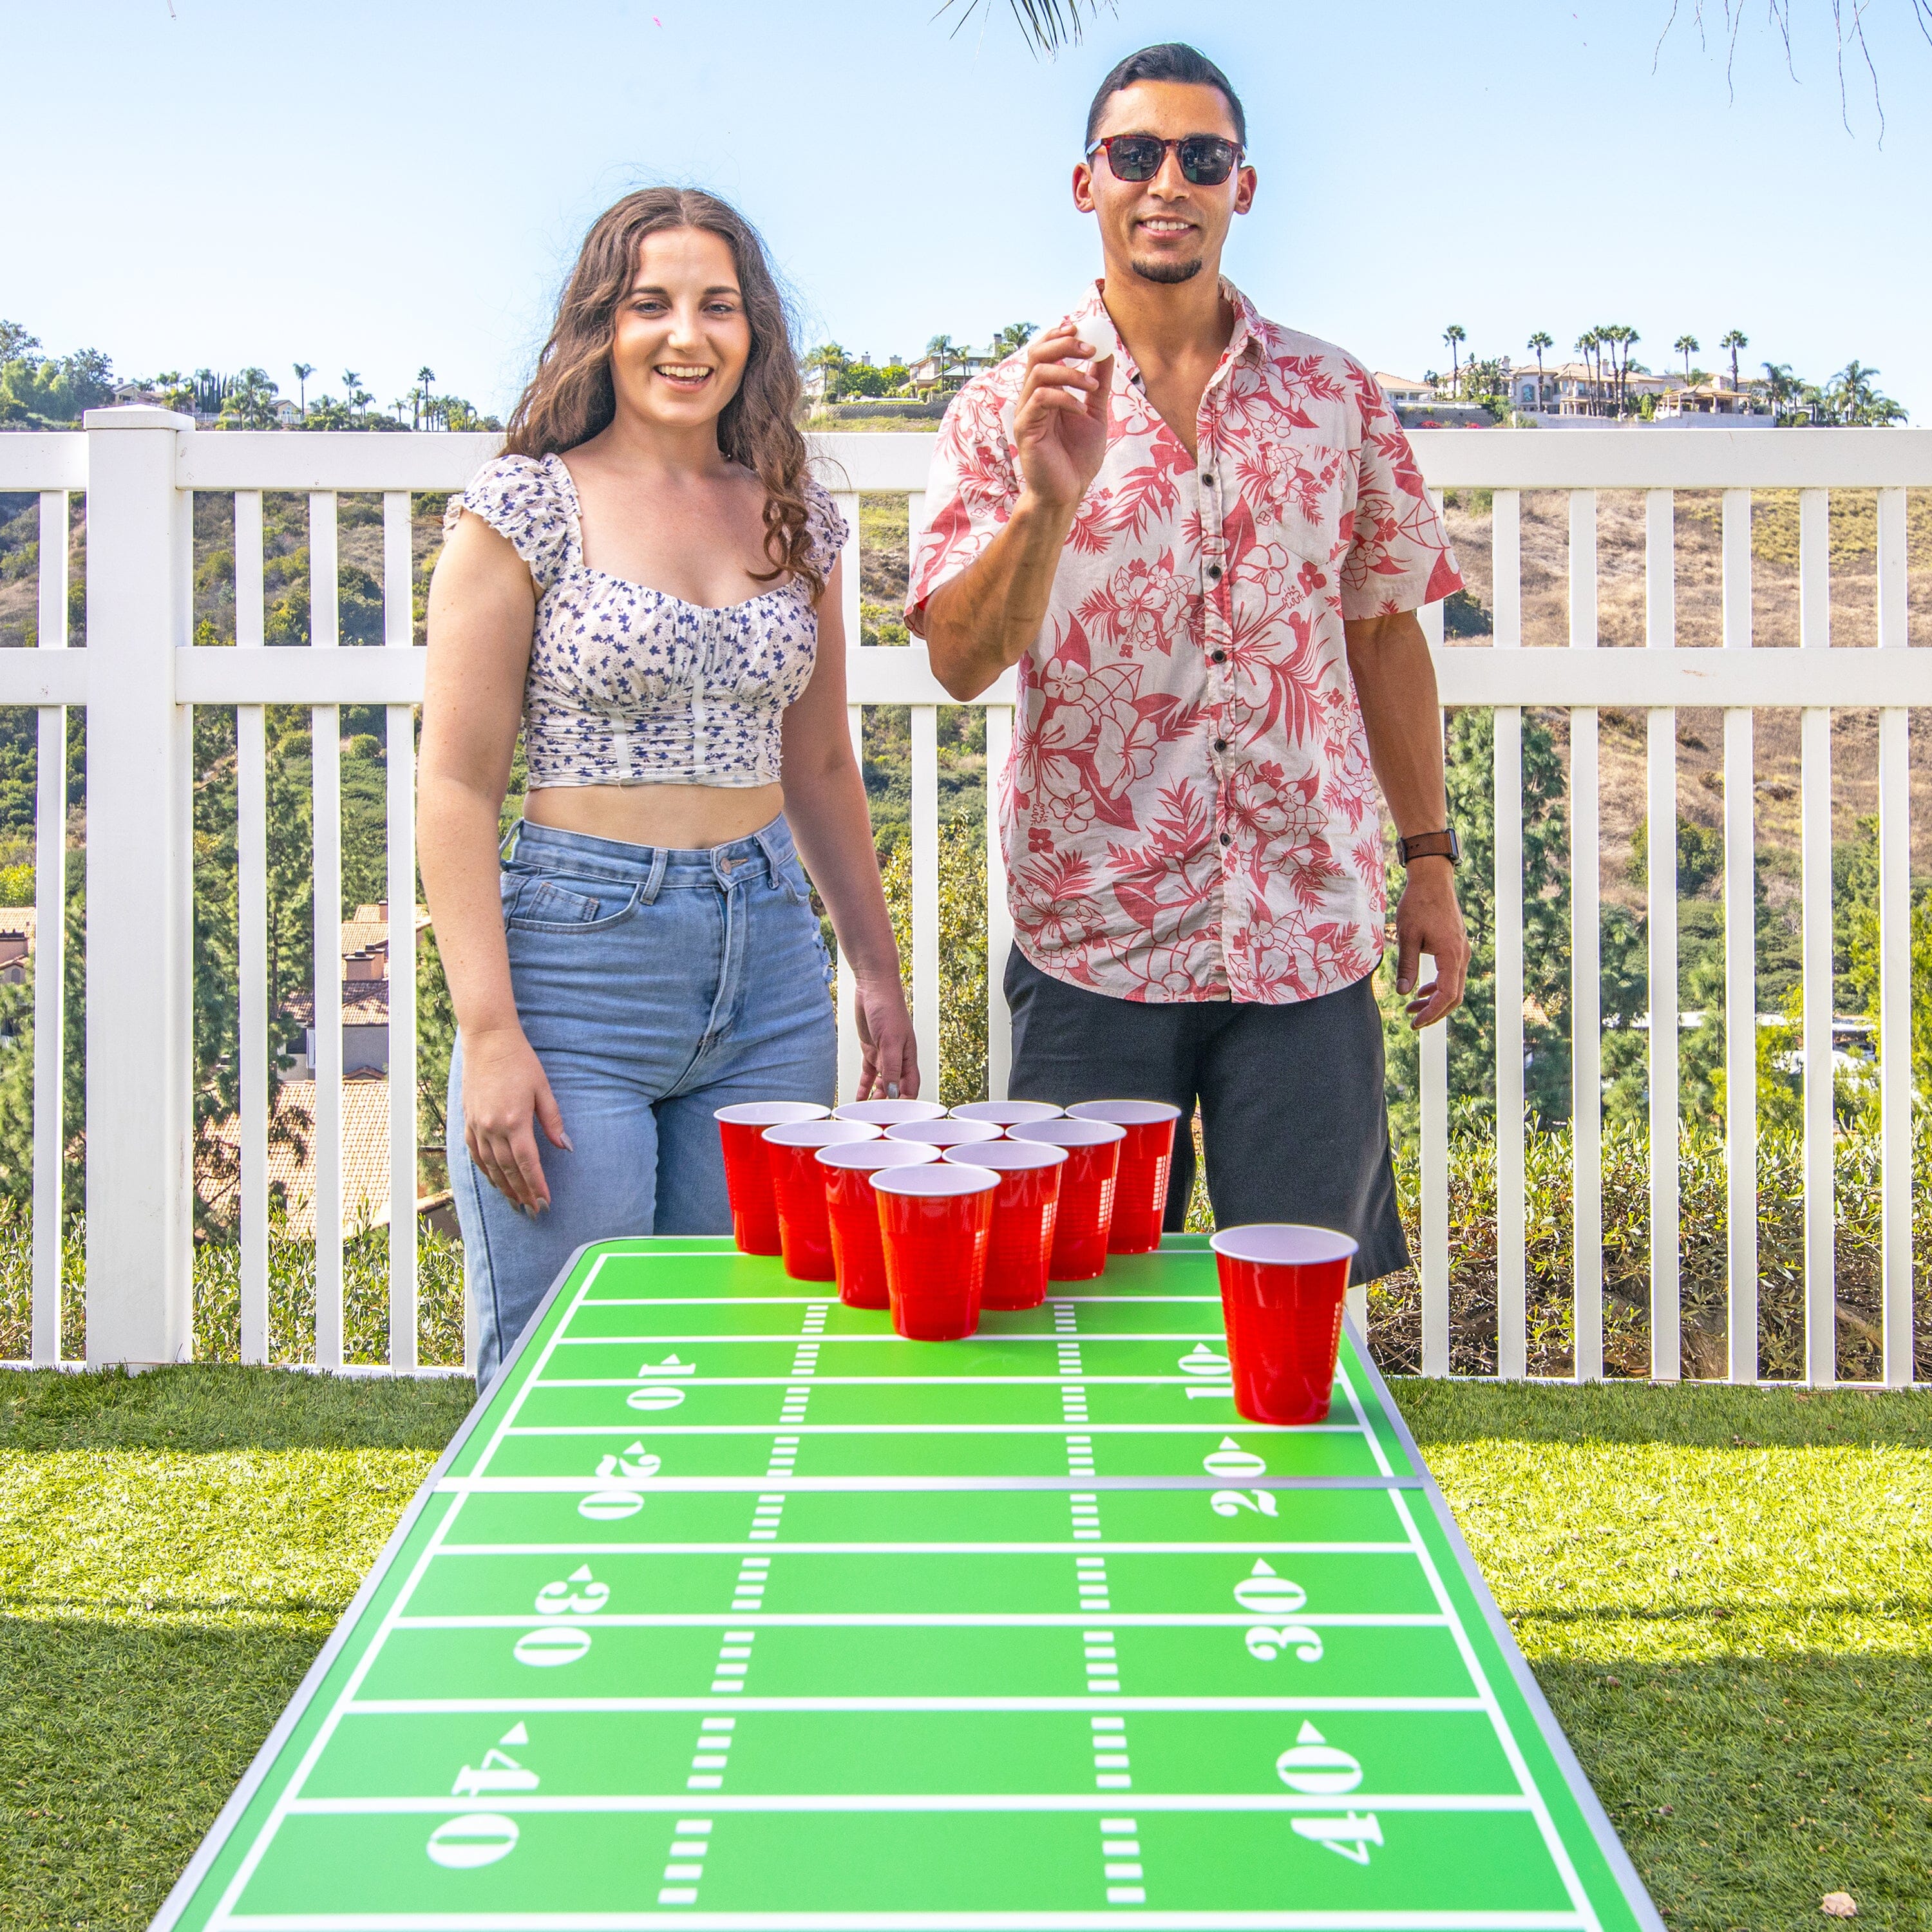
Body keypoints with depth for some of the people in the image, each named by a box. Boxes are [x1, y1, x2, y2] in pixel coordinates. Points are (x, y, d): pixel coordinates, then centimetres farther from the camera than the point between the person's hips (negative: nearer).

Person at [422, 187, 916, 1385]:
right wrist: (489, 1033, -13)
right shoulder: (528, 507, -4)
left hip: (771, 970, 5)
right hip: (576, 952, -4)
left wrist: (877, 967, 14)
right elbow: (459, 784, -6)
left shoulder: (796, 519, 10)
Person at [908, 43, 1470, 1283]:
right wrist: (1046, 501, -27)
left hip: (1309, 943, 2)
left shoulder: (1338, 398, 7)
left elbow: (1384, 633, 13)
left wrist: (1430, 860, 11)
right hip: (1095, 949, -1)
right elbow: (961, 665, -10)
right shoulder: (1008, 413, 0)